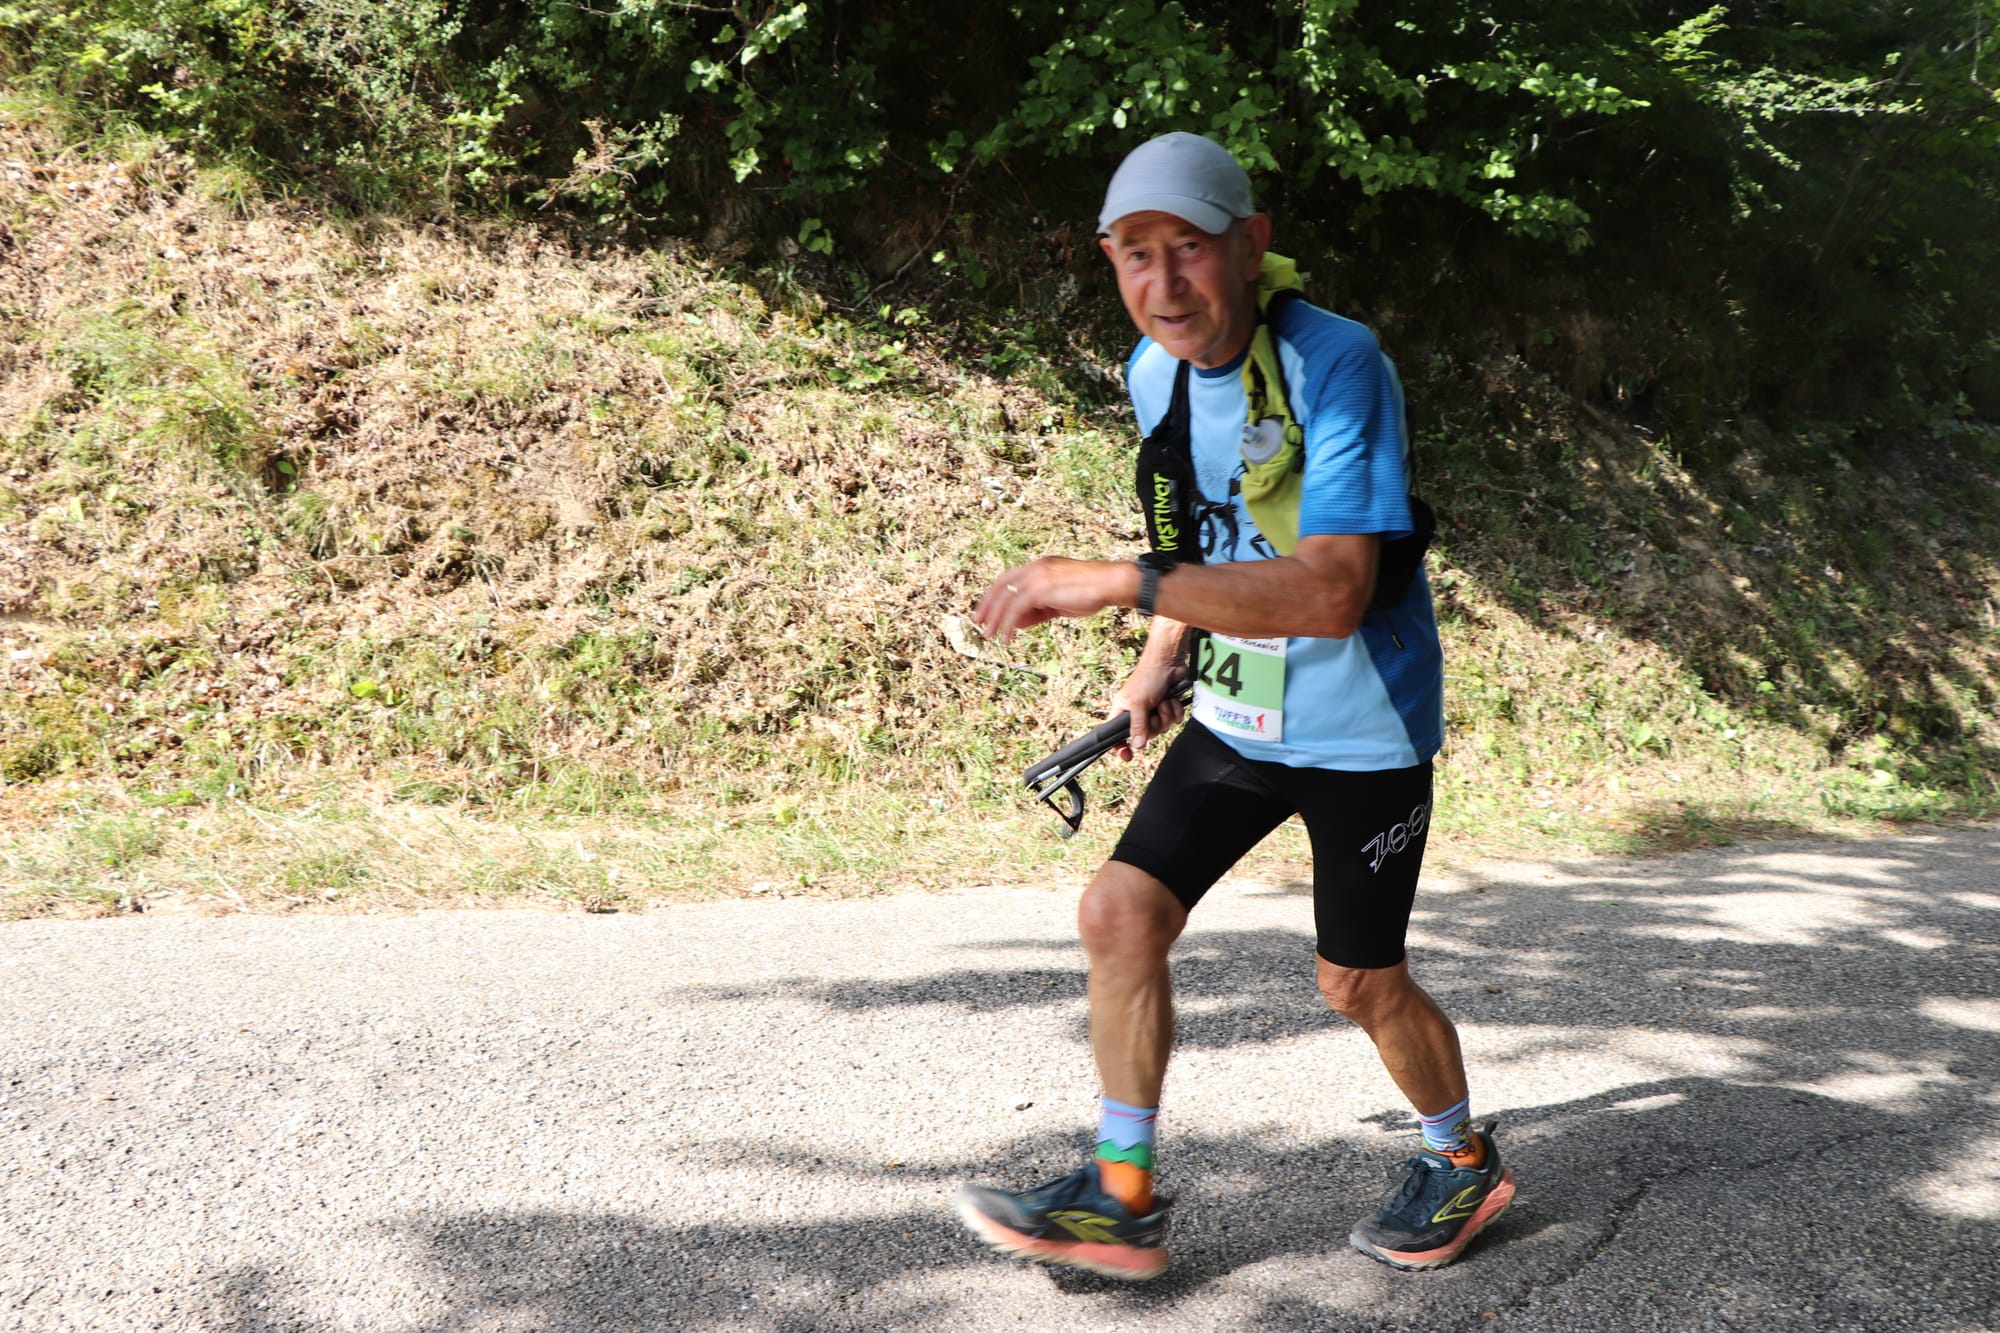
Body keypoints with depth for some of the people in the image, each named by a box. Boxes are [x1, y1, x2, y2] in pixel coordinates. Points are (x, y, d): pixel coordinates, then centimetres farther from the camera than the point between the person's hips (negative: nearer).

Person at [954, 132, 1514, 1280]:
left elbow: (1330, 592, -37)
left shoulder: (1337, 363, -26)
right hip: (1236, 709, 6)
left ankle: (1466, 1164, 36)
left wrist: (1120, 583, -40)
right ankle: (1122, 1198, 12)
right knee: (1120, 912, -2)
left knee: (1359, 982, 6)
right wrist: (1163, 662, 13)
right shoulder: (1154, 371, -1)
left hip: (1361, 722, -6)